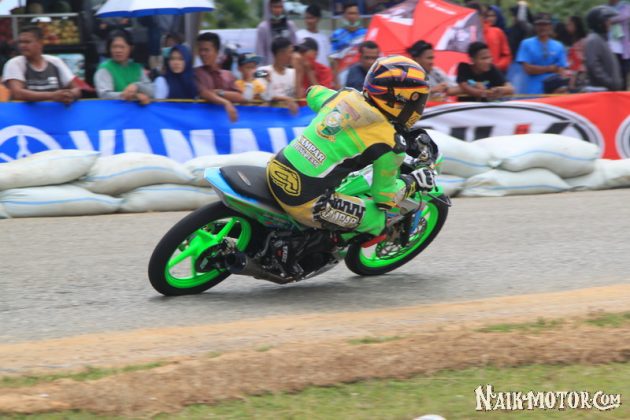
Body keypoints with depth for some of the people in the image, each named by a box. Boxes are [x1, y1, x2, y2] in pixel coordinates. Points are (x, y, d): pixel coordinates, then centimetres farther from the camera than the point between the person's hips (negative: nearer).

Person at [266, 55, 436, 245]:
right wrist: (414, 182, 16)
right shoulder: (389, 143, -11)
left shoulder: (345, 96, 6)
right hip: (304, 201, -7)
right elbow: (385, 197, -1)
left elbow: (313, 93, 29)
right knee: (384, 220, 5)